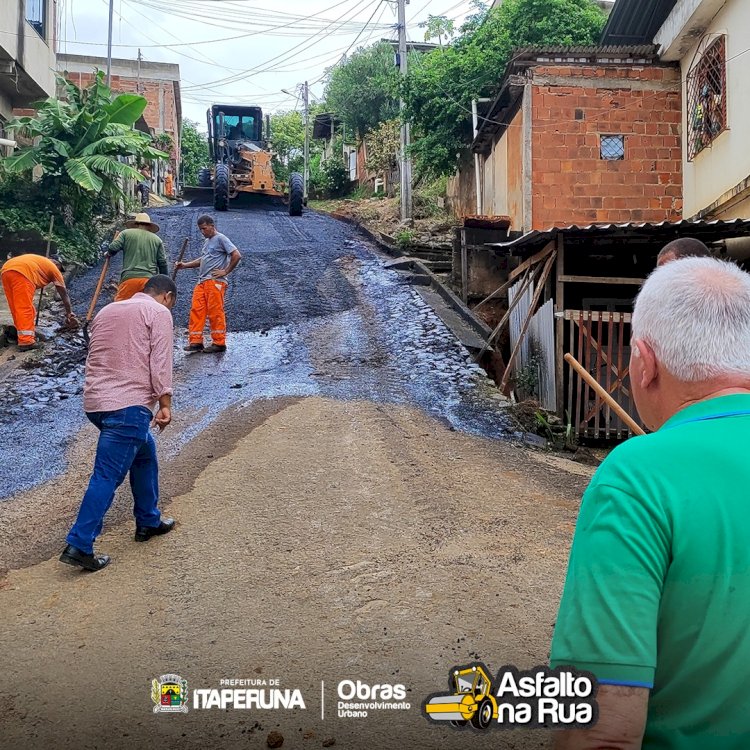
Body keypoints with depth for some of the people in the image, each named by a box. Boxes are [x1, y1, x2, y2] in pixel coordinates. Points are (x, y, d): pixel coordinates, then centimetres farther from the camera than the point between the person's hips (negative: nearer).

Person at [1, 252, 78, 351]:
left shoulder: (39, 261, 37)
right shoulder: (53, 268, 19)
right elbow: (64, 293, 22)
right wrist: (69, 313, 29)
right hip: (20, 272, -8)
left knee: (17, 308, 15)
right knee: (25, 308, -7)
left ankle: (24, 336, 23)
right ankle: (26, 341, -12)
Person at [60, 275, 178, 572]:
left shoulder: (107, 310, 21)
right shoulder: (159, 313, -1)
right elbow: (160, 363, -10)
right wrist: (165, 404, -9)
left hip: (95, 401, 8)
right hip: (129, 405, -8)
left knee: (145, 453, 23)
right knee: (107, 475, -6)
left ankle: (148, 522, 31)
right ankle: (79, 546, -5)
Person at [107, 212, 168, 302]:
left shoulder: (126, 233, 12)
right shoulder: (157, 240, 16)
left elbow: (112, 249, 1)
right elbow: (163, 264, 12)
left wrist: (108, 254, 25)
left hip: (129, 278, -1)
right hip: (149, 279, 2)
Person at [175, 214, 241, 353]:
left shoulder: (220, 239, -4)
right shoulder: (207, 241, 23)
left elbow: (236, 255, -12)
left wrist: (225, 271, -10)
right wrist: (185, 265, 19)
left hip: (215, 282, -9)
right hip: (202, 281, 9)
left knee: (215, 313, -7)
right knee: (196, 310, 1)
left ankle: (219, 343, -1)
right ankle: (196, 342, 3)